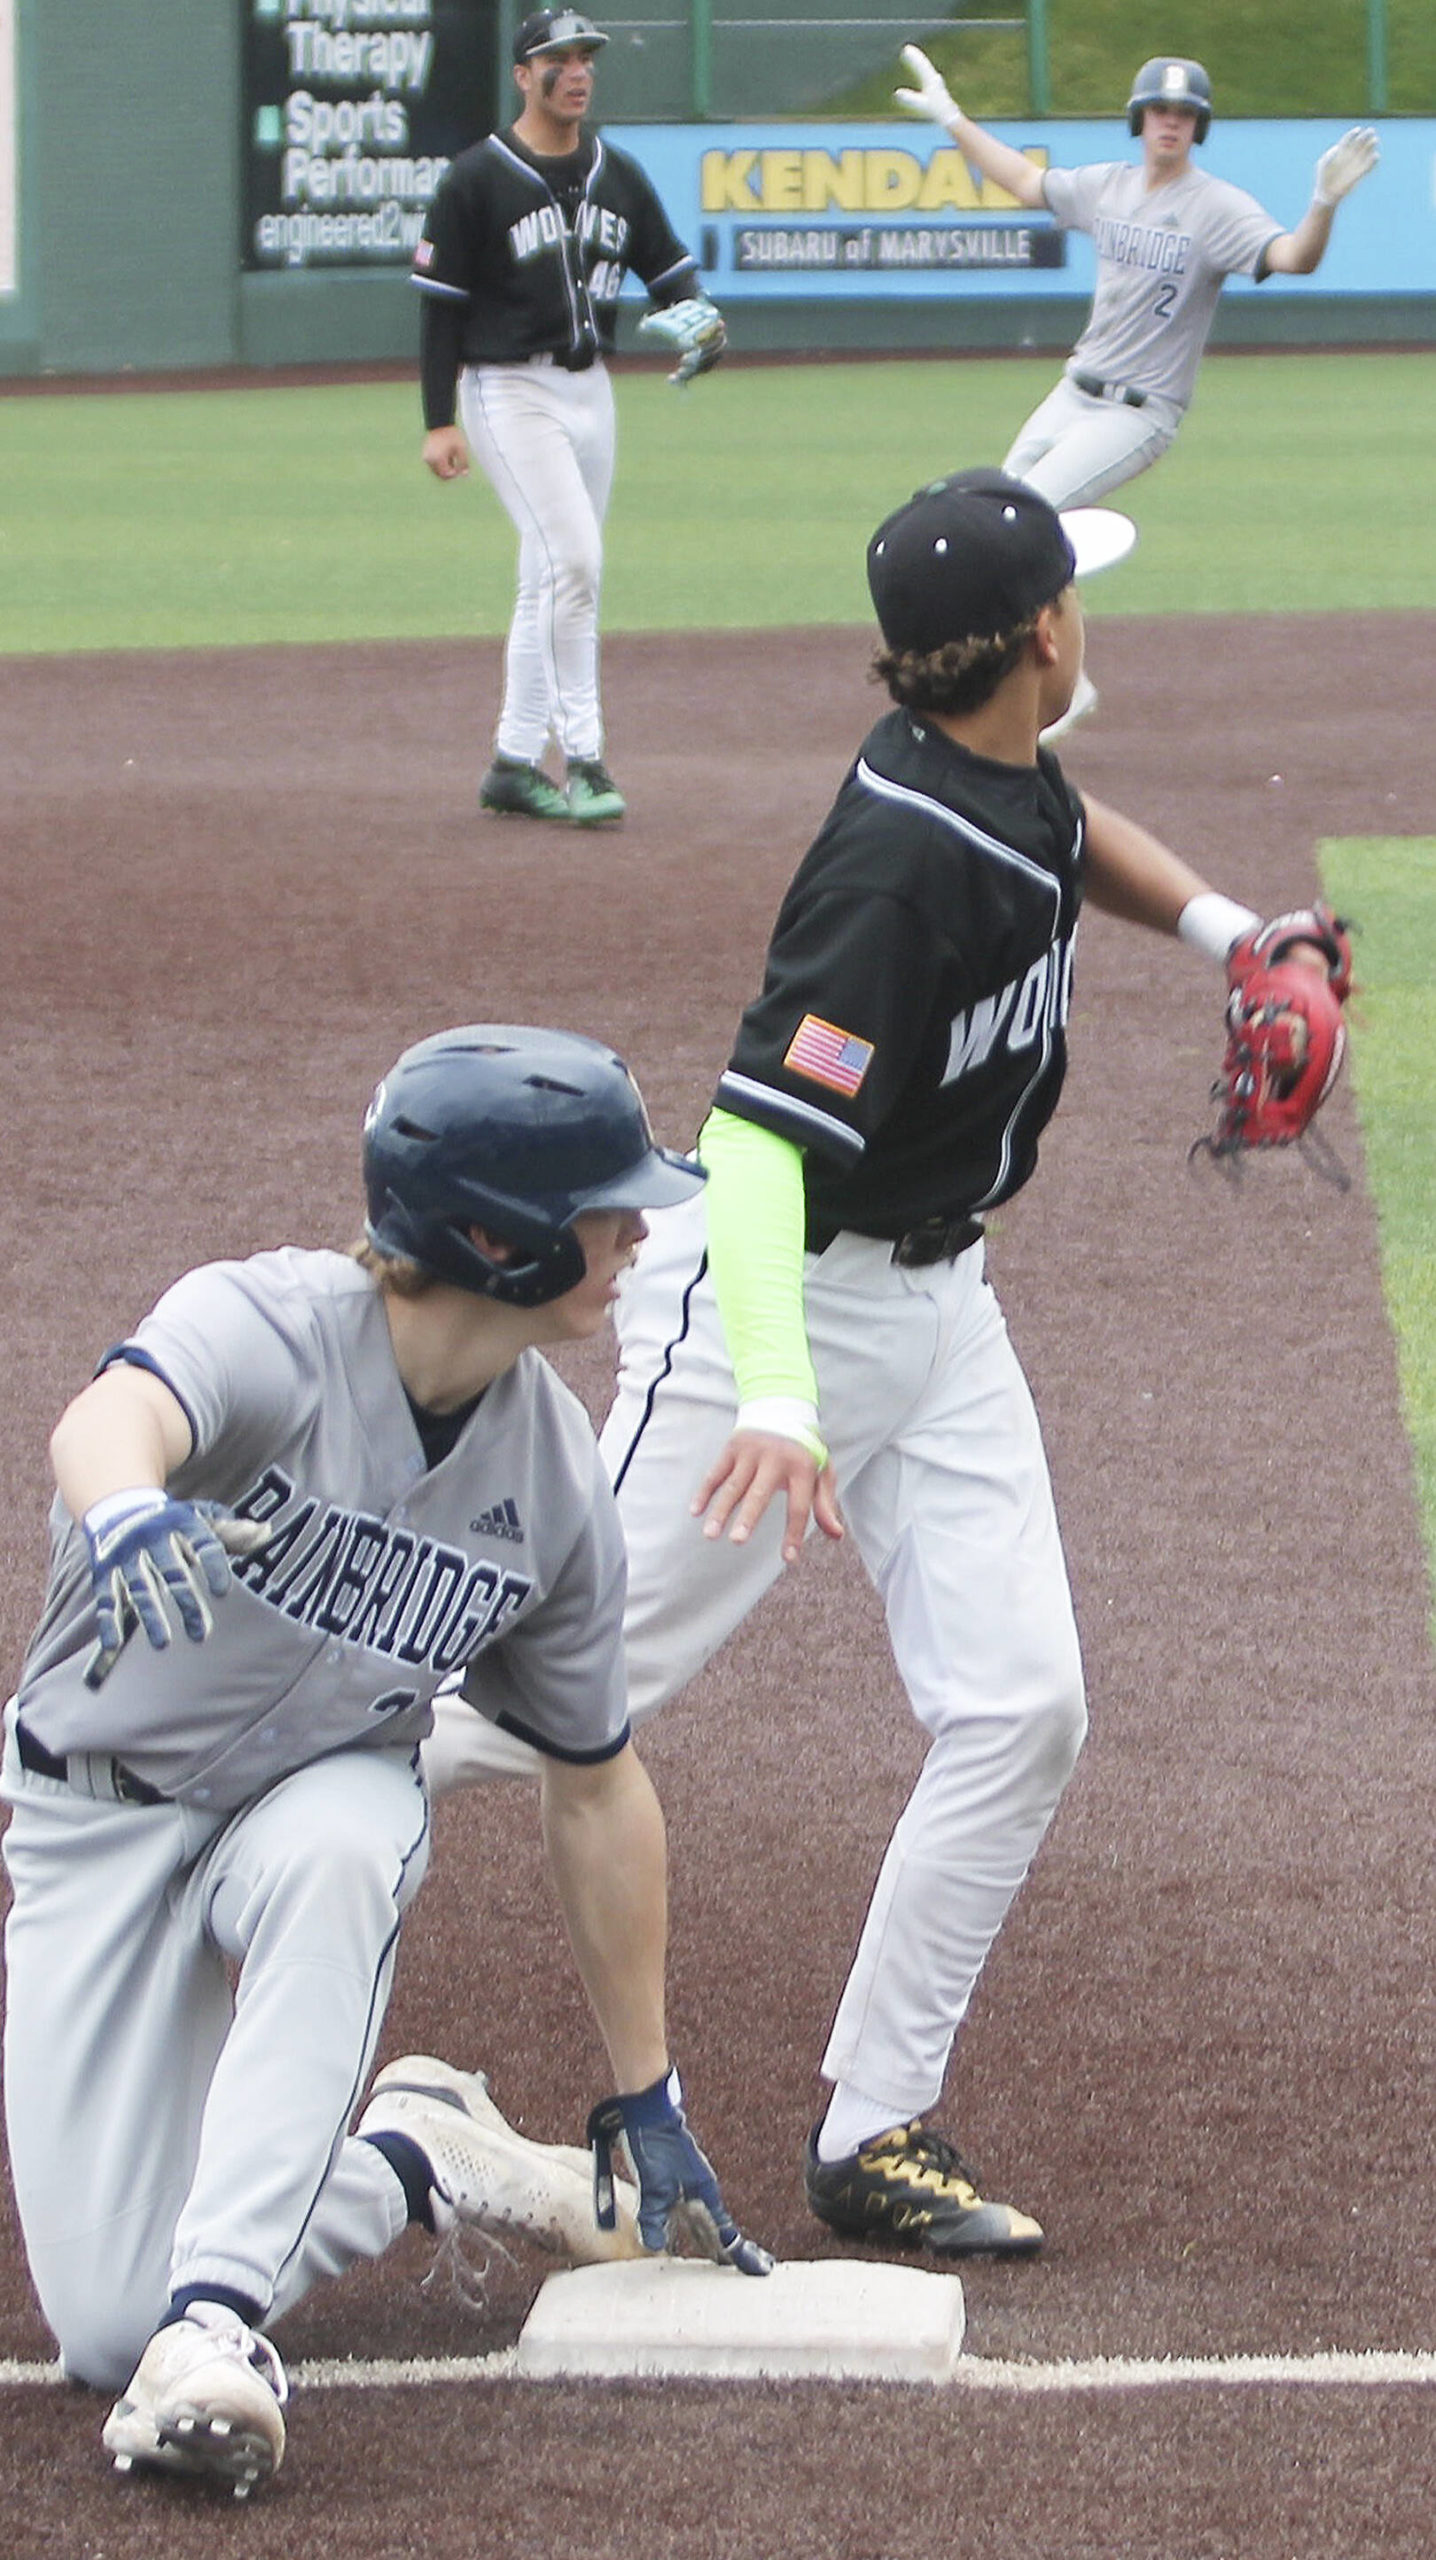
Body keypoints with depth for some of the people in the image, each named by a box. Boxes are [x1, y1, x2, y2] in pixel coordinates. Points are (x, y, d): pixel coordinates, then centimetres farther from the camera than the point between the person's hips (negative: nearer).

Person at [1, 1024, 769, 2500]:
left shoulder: (554, 1480, -10)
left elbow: (596, 1787, 2)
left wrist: (648, 2107, 5)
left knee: (331, 1855, -38)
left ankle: (220, 2319, -36)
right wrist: (123, 1511, -76)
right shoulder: (264, 1329, -25)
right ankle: (414, 2157, 14)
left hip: (325, 1794, 3)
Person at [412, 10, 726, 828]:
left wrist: (695, 317, -10)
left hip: (590, 387, 7)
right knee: (572, 560, -18)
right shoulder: (478, 179, -8)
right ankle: (582, 758, -16)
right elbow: (441, 304, -7)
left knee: (558, 578, 9)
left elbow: (668, 263, 13)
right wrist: (440, 421, -12)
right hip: (510, 387, -7)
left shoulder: (617, 175, 9)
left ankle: (515, 764, 17)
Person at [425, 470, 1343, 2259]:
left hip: (935, 1306, 8)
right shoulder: (901, 869, -27)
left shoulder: (1005, 785, 1)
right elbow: (758, 1129, -34)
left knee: (1019, 1709, -2)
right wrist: (774, 1405, -44)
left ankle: (877, 2131, 3)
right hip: (783, 1295, -8)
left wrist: (1225, 927, 12)